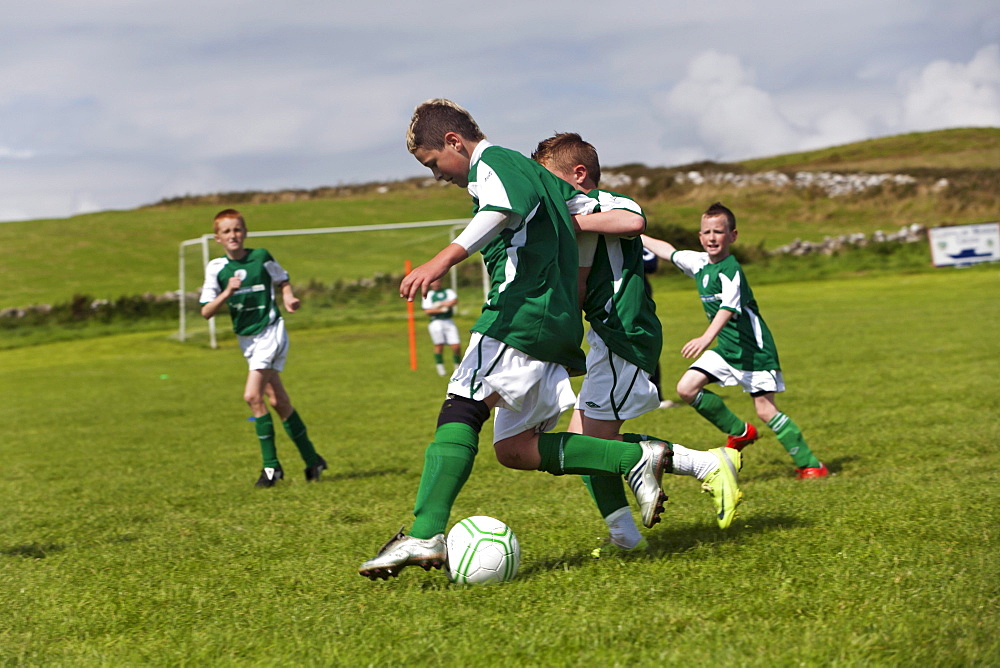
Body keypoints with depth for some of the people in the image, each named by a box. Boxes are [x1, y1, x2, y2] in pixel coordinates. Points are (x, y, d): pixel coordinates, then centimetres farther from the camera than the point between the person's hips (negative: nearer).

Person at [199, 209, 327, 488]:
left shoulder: (261, 257, -4)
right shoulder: (216, 268, 0)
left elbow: (283, 281, 13)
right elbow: (206, 311, -3)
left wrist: (289, 297, -7)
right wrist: (227, 293, -18)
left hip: (271, 332, -4)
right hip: (247, 339, 4)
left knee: (253, 396, -17)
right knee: (278, 400, 7)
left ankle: (271, 465, -10)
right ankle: (311, 459, 17)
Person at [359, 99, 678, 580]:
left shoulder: (489, 162, -2)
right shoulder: (528, 168, 27)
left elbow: (507, 206, -27)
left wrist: (443, 259, -40)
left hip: (519, 313, -10)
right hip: (559, 321, 10)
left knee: (461, 408, -19)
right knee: (513, 447, 8)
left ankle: (424, 536, -31)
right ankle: (634, 458, 4)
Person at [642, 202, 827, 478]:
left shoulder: (731, 270, -19)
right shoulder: (699, 262, 5)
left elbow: (729, 308, -35)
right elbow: (668, 251, 25)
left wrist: (706, 338, -50)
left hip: (754, 348, -8)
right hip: (726, 348, 8)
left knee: (765, 409, -10)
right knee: (686, 388, -5)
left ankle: (810, 464, 2)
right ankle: (740, 432, 12)